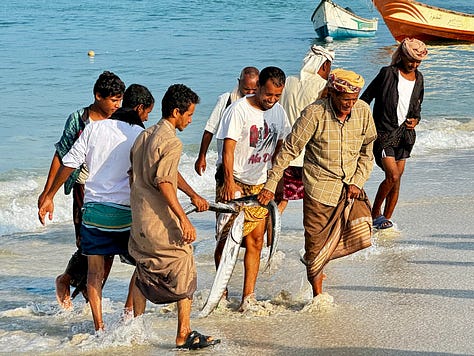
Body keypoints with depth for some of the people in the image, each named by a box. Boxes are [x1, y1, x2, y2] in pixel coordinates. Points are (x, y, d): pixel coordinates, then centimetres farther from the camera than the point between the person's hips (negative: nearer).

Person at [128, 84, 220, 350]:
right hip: (161, 221, -9)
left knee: (145, 272, 19)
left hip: (140, 217, 9)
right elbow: (164, 182, -25)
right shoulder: (171, 142, -16)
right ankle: (184, 335, 1)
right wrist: (183, 219, -25)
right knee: (185, 271, 0)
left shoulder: (145, 135, 14)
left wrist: (194, 195, 28)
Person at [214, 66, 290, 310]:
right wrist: (229, 181, -25)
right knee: (228, 238, -5)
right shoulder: (239, 110, -12)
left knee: (256, 240, 1)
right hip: (234, 181, -5)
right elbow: (228, 147, -17)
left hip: (260, 185, 5)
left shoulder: (278, 112, 7)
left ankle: (248, 296, 6)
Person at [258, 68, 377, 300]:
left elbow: (367, 151, 8)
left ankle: (316, 258, 18)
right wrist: (271, 185, -13)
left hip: (350, 187, 4)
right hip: (320, 187, -4)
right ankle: (318, 296, 23)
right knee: (316, 244, 1)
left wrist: (358, 182, -3)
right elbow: (289, 150, -12)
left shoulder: (363, 111, -4)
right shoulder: (314, 113, -17)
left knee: (360, 236, -11)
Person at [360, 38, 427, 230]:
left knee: (397, 179, 6)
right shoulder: (387, 73, -8)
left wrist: (415, 120, 1)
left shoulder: (418, 78, 10)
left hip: (404, 133, 6)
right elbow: (366, 97, -3)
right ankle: (375, 213, 5)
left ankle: (386, 219, 17)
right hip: (384, 133, -6)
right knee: (392, 175, -15)